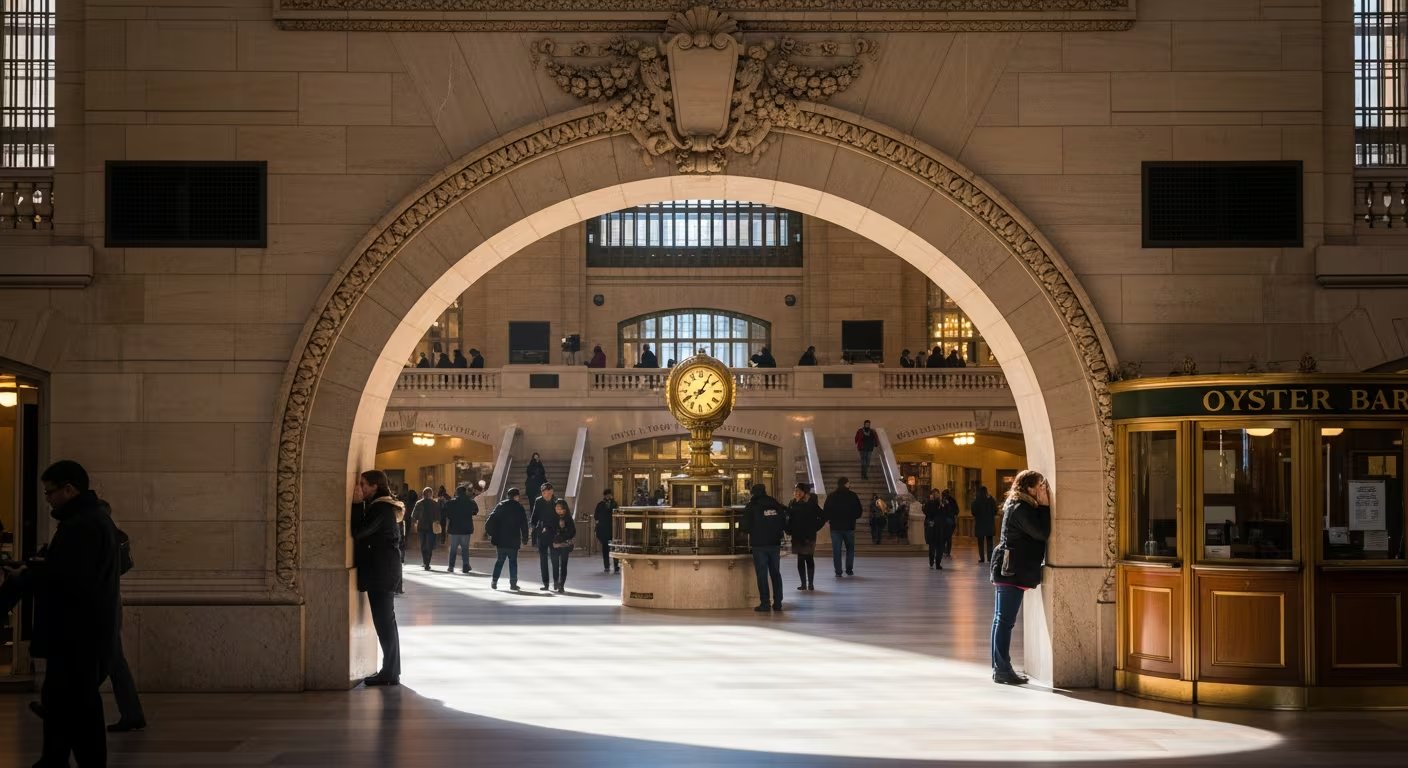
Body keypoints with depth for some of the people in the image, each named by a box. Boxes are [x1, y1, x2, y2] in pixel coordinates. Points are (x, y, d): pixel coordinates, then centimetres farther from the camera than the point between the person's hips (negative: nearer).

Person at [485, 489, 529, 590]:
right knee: (513, 561, 7)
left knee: (499, 560, 12)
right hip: (513, 540, -2)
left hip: (500, 540, 2)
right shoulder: (519, 508, -3)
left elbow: (491, 520, -2)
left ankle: (494, 581, 5)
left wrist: (490, 532, 7)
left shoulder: (500, 506, 3)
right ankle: (513, 583, 3)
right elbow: (524, 524, -2)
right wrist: (525, 539, 5)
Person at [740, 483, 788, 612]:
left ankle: (764, 603, -4)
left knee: (762, 574, 0)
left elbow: (745, 527, -8)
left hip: (759, 545, -4)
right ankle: (777, 602, 12)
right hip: (775, 544, 4)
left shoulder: (751, 507, -7)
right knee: (775, 573, 12)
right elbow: (785, 525, 7)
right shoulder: (777, 506, 5)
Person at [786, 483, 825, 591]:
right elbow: (788, 518, 15)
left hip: (809, 536, -4)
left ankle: (810, 583, 4)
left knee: (809, 559, -1)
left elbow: (823, 517, -7)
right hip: (797, 536, 4)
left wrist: (815, 528, -8)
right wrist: (789, 530, 3)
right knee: (800, 560, 6)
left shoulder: (811, 504, -7)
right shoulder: (793, 504, 6)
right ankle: (803, 583, 11)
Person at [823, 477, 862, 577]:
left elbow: (825, 511, -2)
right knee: (850, 548, 14)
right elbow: (859, 511, -1)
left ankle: (838, 572, -2)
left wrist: (828, 520, 15)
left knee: (836, 550, 3)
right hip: (849, 526, 0)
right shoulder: (852, 496, -3)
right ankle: (849, 569, 9)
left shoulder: (831, 496, -1)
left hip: (835, 526, 0)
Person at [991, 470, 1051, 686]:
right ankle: (1002, 670, -7)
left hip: (1007, 571, 11)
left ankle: (999, 668, 15)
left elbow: (1038, 532, 18)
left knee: (1001, 620, 11)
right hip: (1012, 572, -11)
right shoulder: (1021, 509, -15)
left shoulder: (1016, 506, 16)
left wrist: (1043, 506, 8)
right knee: (1005, 621, -8)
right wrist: (1045, 505, -12)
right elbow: (1043, 533, -19)